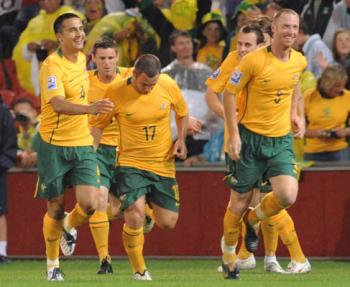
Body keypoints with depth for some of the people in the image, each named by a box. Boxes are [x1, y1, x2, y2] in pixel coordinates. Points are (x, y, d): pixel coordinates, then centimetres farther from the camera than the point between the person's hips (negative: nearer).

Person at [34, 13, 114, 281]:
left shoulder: (82, 59, 6)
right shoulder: (52, 65, -17)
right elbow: (58, 104, -33)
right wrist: (90, 108, -47)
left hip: (82, 144, 5)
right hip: (54, 145, -5)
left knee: (89, 204, -10)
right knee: (56, 208, 4)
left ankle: (69, 226, 24)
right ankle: (52, 264, 23)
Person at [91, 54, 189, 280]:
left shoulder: (168, 85, -6)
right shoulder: (116, 92, -13)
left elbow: (182, 112, 13)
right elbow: (98, 125, 0)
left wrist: (181, 140, 0)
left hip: (163, 164, 3)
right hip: (130, 164, -3)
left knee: (168, 222, 3)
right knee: (135, 217, -21)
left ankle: (149, 210, 41)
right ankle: (139, 270, 0)